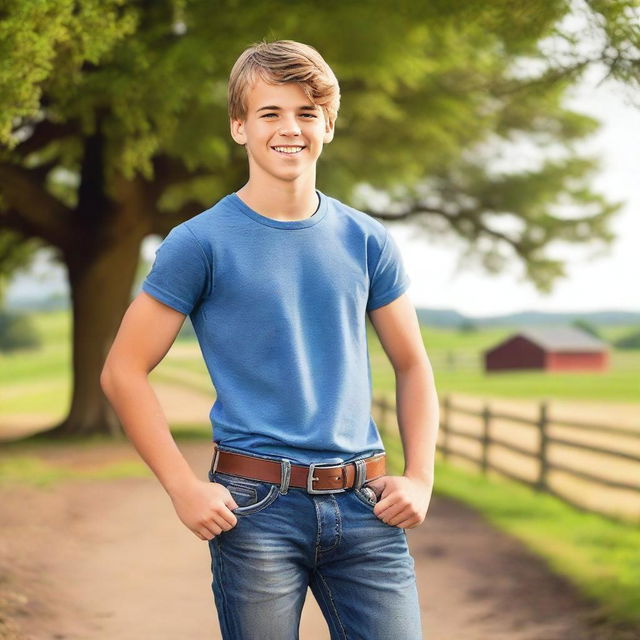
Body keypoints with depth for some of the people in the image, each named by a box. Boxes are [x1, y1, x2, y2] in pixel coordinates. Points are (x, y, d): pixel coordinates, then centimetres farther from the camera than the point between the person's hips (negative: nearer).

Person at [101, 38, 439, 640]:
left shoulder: (366, 241, 8)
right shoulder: (200, 244, -2)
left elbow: (412, 367, 16)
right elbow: (123, 372, -2)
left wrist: (419, 477, 3)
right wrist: (184, 489, -8)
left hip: (365, 504, 3)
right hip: (256, 507, -3)